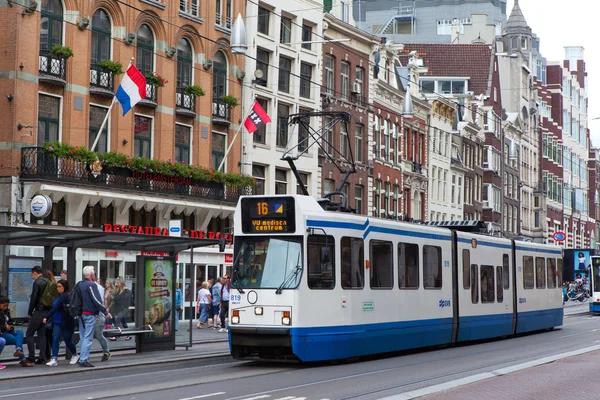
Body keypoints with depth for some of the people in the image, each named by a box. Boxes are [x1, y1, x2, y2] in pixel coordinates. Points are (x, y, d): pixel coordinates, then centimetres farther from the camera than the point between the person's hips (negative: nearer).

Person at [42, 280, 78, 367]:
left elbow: (56, 308, -23)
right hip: (57, 323, 7)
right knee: (55, 340, -8)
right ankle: (54, 359, -12)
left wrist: (47, 317, -26)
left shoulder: (65, 296, -17)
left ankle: (75, 355, 32)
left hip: (67, 323, -7)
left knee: (68, 342, 8)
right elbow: (56, 308, 12)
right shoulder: (60, 296, 11)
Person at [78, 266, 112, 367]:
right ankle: (84, 360, -9)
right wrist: (106, 312, -11)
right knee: (88, 338, -6)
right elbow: (97, 300, -17)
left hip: (81, 314, 8)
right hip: (89, 314, -8)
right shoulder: (91, 285, -13)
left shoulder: (79, 284, 11)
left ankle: (82, 358, 15)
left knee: (83, 338, 13)